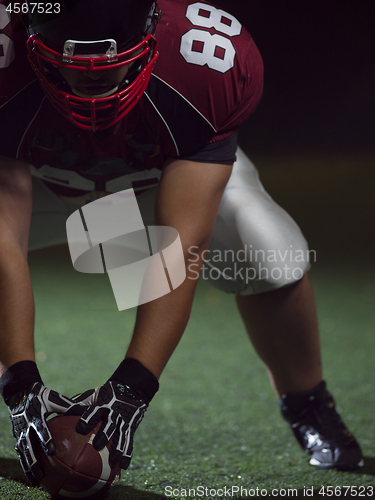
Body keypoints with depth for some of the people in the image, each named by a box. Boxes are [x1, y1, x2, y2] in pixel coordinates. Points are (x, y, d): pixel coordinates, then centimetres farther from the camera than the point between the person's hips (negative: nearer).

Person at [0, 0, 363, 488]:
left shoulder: (213, 68, -39)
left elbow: (181, 247, -40)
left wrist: (129, 389, -48)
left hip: (183, 169, -1)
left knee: (270, 255, -25)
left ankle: (307, 408, 3)